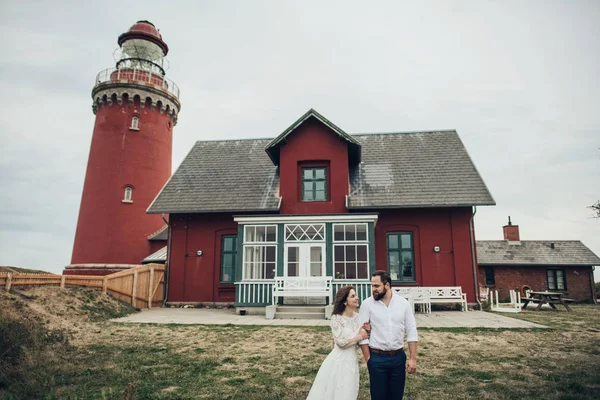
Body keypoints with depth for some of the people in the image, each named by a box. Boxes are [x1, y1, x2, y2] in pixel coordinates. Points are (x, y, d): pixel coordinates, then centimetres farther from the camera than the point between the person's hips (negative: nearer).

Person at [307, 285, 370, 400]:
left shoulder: (358, 317, 2)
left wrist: (366, 331, -11)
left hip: (352, 360, 5)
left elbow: (361, 342, 7)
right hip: (338, 360, -5)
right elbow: (341, 342, -18)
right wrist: (359, 337, -12)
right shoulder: (337, 318, -15)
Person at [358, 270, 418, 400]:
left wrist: (413, 358, -2)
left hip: (399, 357, 2)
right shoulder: (367, 304, -8)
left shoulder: (403, 303, -2)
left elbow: (411, 331, 1)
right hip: (377, 358, -2)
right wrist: (368, 359, -7)